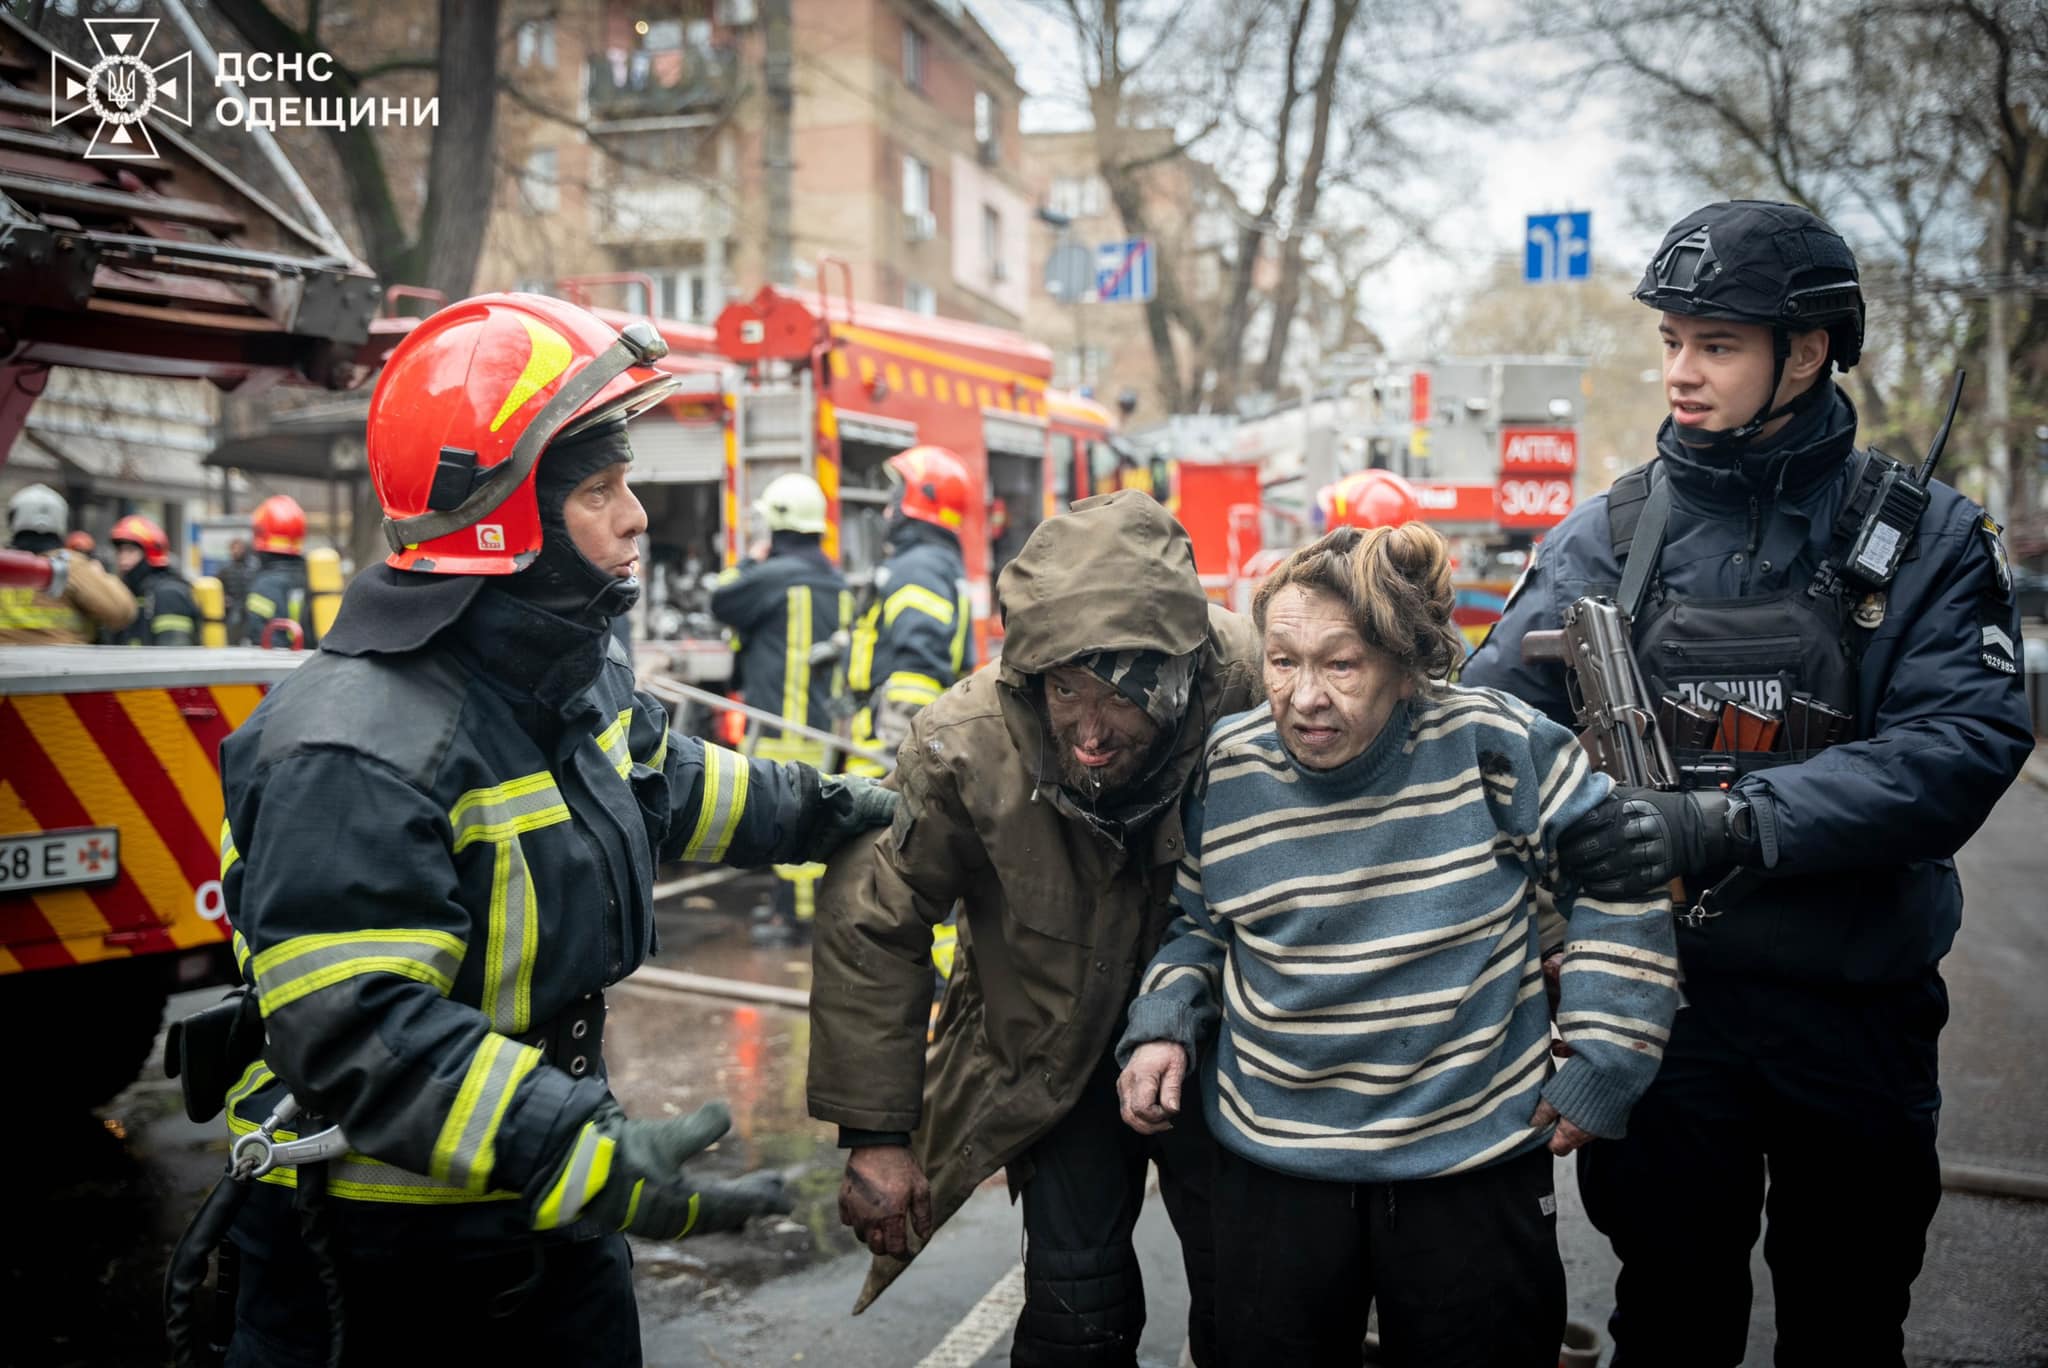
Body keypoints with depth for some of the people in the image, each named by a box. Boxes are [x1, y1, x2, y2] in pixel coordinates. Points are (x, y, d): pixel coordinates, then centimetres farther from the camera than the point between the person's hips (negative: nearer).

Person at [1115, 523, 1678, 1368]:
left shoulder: (1495, 748, -15)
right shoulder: (1226, 770, -6)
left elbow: (1618, 881, -3)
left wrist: (1603, 1066, -4)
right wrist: (1163, 1025, -6)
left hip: (1475, 1168, -1)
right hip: (1271, 1163, 2)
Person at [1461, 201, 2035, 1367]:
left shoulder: (1925, 539, -4)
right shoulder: (1611, 537, -1)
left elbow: (1962, 745, -17)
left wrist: (1727, 828, -28)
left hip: (1858, 1009, 0)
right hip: (1660, 998, 0)